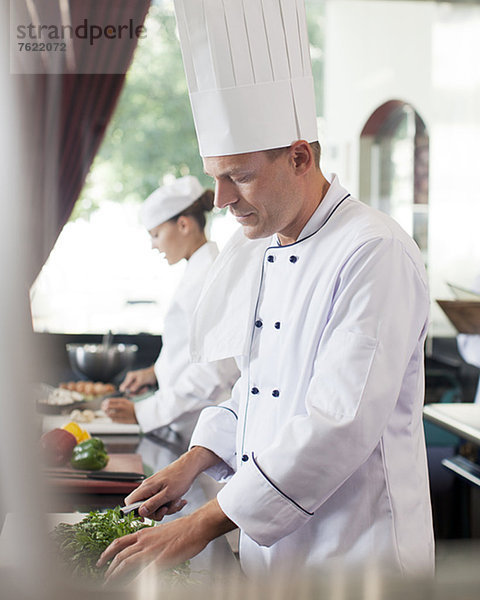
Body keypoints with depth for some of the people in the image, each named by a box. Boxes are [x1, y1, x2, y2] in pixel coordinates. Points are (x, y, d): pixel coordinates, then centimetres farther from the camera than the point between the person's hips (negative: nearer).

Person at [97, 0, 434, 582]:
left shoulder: (376, 254, -19)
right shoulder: (249, 251, 8)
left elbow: (340, 425, -25)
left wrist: (198, 527, -23)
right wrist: (194, 463, 0)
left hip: (355, 554, -7)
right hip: (265, 551, 7)